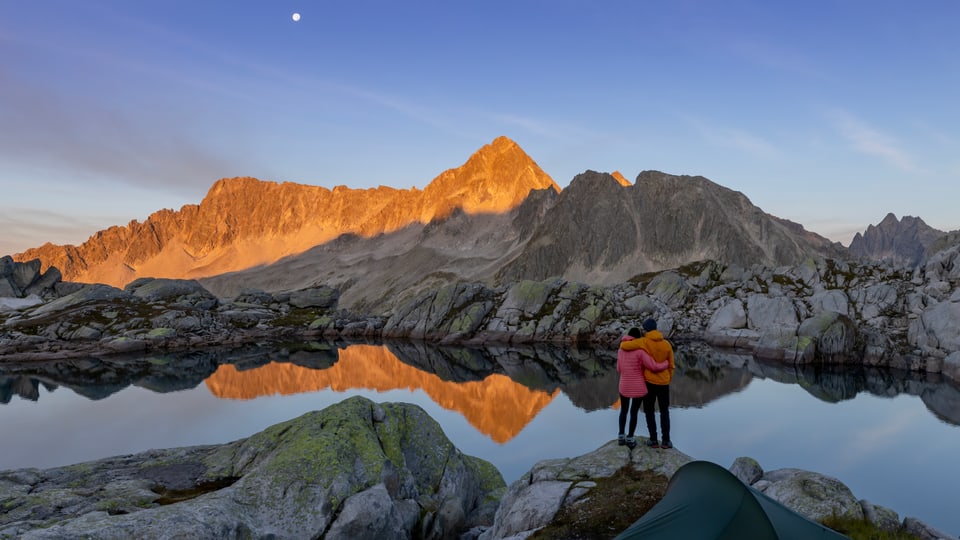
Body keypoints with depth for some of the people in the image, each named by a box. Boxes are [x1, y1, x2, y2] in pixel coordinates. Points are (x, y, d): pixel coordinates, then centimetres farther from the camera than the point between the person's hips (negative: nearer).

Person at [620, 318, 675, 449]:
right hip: (663, 383, 3)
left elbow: (624, 346, -18)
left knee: (649, 411, 11)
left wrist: (623, 343, 6)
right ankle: (666, 440, 12)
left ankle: (653, 440, 11)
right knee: (664, 411, 15)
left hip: (649, 382, -3)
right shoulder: (667, 344, -1)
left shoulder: (643, 342, -13)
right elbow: (671, 366, 5)